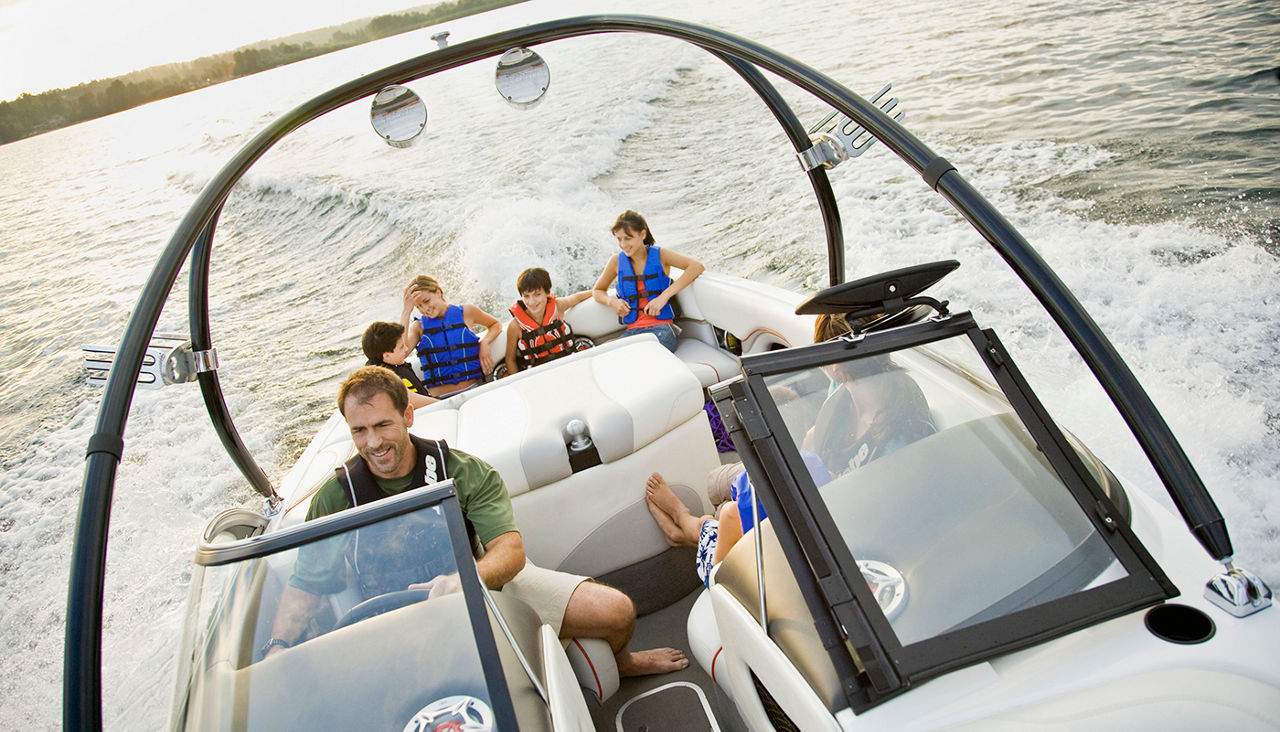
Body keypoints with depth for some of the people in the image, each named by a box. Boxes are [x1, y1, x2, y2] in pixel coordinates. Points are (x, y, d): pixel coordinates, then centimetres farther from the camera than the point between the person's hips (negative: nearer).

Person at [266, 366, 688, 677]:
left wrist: (464, 580, -44)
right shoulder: (337, 496, -5)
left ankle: (614, 662, 27)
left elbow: (510, 550, -21)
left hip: (482, 582, -1)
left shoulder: (463, 472, -10)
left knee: (617, 613, -14)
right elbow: (305, 584, -1)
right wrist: (278, 647, -21)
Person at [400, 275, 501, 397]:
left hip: (474, 390, 0)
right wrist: (406, 311, -8)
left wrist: (484, 343, 5)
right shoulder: (418, 326, 10)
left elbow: (495, 325, 26)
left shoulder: (465, 312, 10)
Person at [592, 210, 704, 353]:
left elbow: (697, 266, -13)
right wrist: (611, 302, -1)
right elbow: (597, 291, 24)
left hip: (661, 327, -3)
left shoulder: (659, 255, 1)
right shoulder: (617, 262, 10)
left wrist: (664, 296, -20)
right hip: (632, 330, 3)